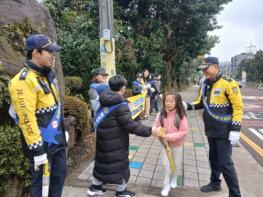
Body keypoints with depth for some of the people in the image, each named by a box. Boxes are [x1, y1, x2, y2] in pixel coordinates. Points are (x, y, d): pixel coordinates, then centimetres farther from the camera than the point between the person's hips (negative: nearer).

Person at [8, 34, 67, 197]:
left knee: (60, 172, 20)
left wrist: (63, 129, 19)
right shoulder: (24, 81, -20)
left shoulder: (48, 74, 9)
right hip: (42, 141, -8)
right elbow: (27, 118, -23)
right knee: (39, 177, 9)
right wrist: (37, 150, -21)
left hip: (57, 137, 8)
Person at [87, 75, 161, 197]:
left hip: (103, 141, 8)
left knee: (102, 162, 23)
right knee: (120, 165, 12)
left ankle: (95, 187, 39)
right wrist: (149, 131, -22)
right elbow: (131, 126, -26)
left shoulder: (105, 101, 1)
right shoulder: (120, 106, -24)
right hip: (116, 144, -8)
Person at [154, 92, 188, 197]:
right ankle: (166, 185, 25)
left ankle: (173, 179, 47)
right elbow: (156, 128, -5)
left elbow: (184, 132, -18)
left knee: (176, 165, 19)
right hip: (165, 144, 1)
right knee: (166, 165, 5)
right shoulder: (160, 114, -12)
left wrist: (170, 136, -27)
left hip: (177, 145, 0)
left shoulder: (181, 116, -18)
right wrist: (160, 135, -25)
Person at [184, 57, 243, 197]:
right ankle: (215, 183, 40)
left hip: (224, 131, -7)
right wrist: (188, 106, -4)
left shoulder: (228, 84, -16)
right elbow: (201, 103, 15)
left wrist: (235, 129, -18)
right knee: (213, 158, 21)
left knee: (225, 162, -3)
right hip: (211, 130, 7)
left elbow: (238, 107, -15)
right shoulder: (205, 85, 6)